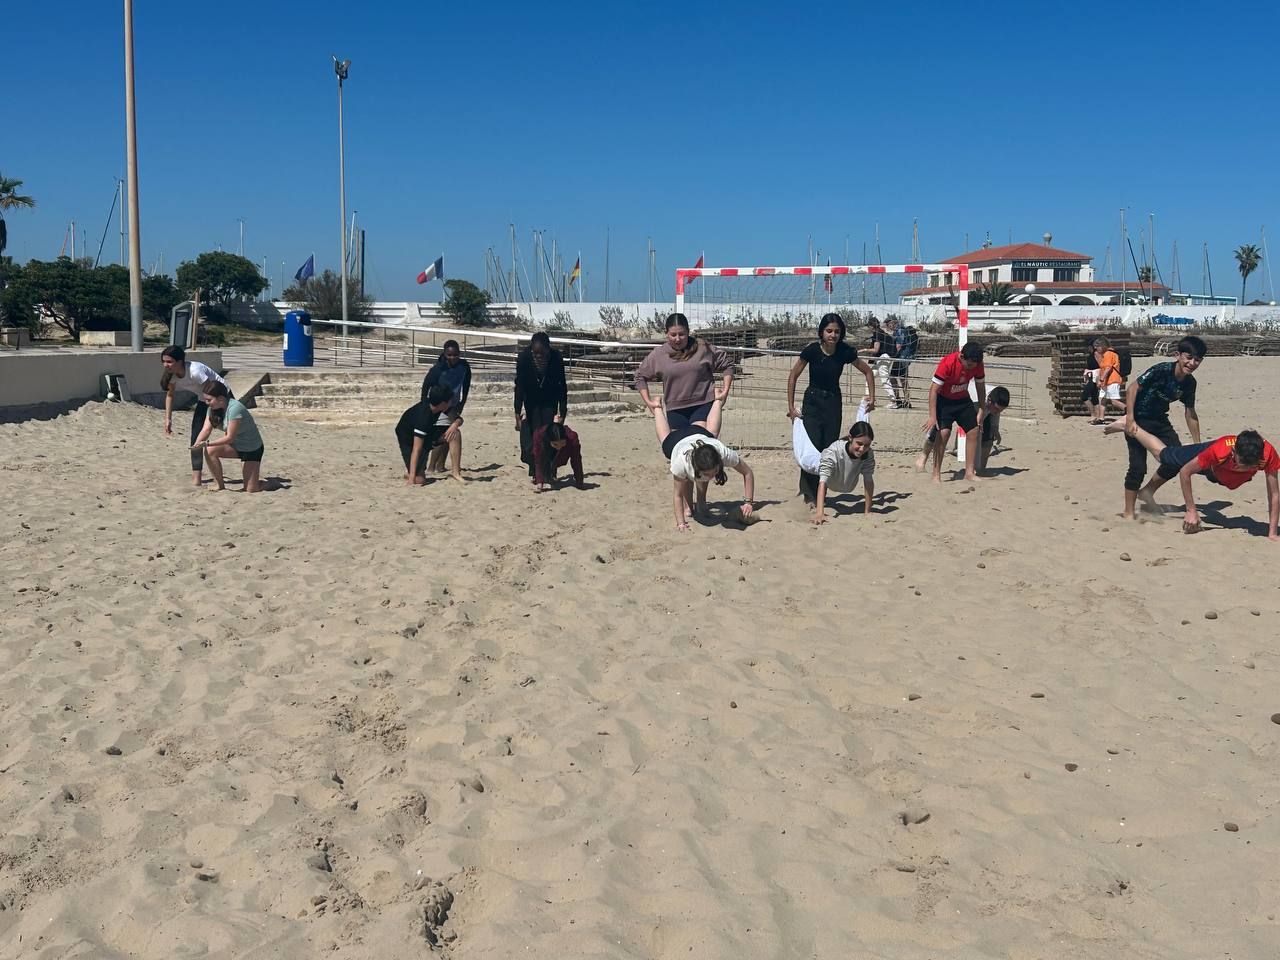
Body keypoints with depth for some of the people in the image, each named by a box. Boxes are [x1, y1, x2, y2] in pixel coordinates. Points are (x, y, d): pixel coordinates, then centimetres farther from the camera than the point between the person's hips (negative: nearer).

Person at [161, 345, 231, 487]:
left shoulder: (194, 371, -36)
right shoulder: (172, 374, -12)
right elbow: (170, 395, 3)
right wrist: (168, 419, -2)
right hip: (204, 401, 7)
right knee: (196, 436, -2)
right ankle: (196, 474, 0)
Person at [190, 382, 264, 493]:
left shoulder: (234, 408, -31)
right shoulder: (213, 407, -6)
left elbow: (230, 437, -29)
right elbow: (206, 429, -14)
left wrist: (206, 443, -35)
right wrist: (196, 445, -32)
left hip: (253, 449, -7)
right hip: (235, 446, 7)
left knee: (250, 490, -11)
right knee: (209, 451, -21)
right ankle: (220, 485, -4)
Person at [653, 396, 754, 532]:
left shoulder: (724, 453, -45)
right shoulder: (682, 462, -49)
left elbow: (748, 473, -29)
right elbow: (677, 495, -35)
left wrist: (748, 502, -34)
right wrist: (680, 523, -40)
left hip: (701, 434, 2)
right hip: (675, 441, -2)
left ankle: (717, 401, 56)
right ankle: (657, 407, 49)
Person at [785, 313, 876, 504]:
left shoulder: (845, 352, -11)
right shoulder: (812, 350, -16)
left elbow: (867, 371, 6)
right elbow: (793, 376, -6)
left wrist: (872, 397, 1)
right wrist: (791, 407, -6)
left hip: (833, 402, 2)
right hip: (812, 401, -2)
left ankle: (821, 495, 8)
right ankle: (809, 495, -6)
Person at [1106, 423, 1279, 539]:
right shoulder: (1218, 451, -48)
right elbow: (1185, 472, -33)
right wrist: (1191, 511, -30)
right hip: (1211, 465, -2)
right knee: (1163, 455, 20)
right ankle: (1129, 427, 39)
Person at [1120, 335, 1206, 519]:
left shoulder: (1190, 383, -3)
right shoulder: (1162, 371, -24)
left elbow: (1190, 414, 6)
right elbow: (1133, 388, -24)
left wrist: (1197, 445, 7)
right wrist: (1130, 418, -30)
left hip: (1159, 420, 7)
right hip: (1138, 419, -7)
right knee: (1138, 466, -11)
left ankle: (1147, 491, 20)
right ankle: (1128, 513, 2)